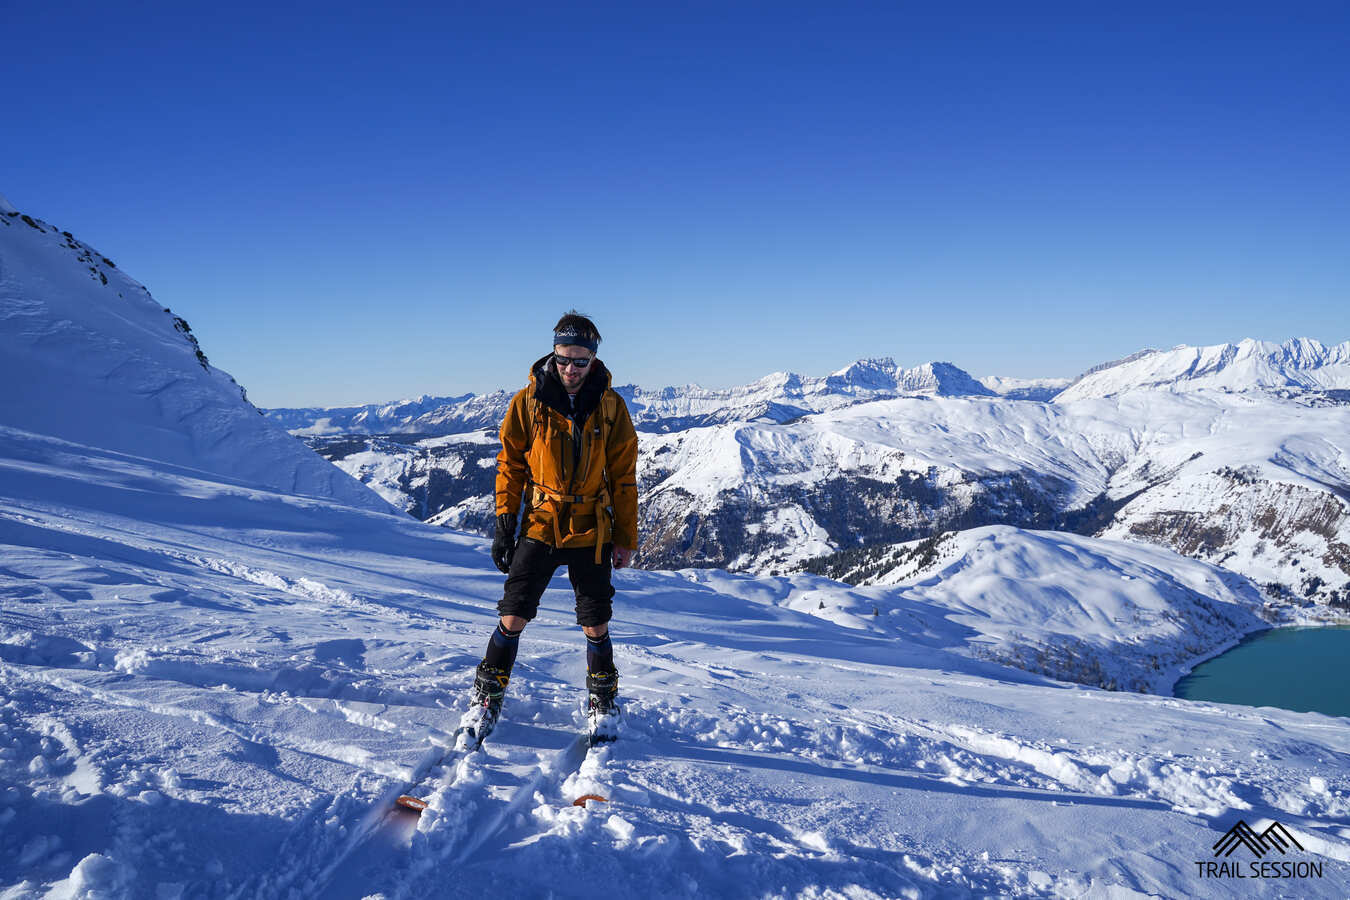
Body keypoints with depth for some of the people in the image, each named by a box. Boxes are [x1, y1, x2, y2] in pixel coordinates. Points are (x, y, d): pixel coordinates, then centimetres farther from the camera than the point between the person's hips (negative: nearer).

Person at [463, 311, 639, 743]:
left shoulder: (610, 407, -2)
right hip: (538, 527, 0)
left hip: (590, 532, 0)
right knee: (512, 618, 0)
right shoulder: (528, 403, -4)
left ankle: (603, 704, 27)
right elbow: (510, 465, 4)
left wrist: (626, 538, 3)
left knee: (596, 627, 6)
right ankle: (486, 699, 19)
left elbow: (623, 477, 3)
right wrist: (504, 522, -1)